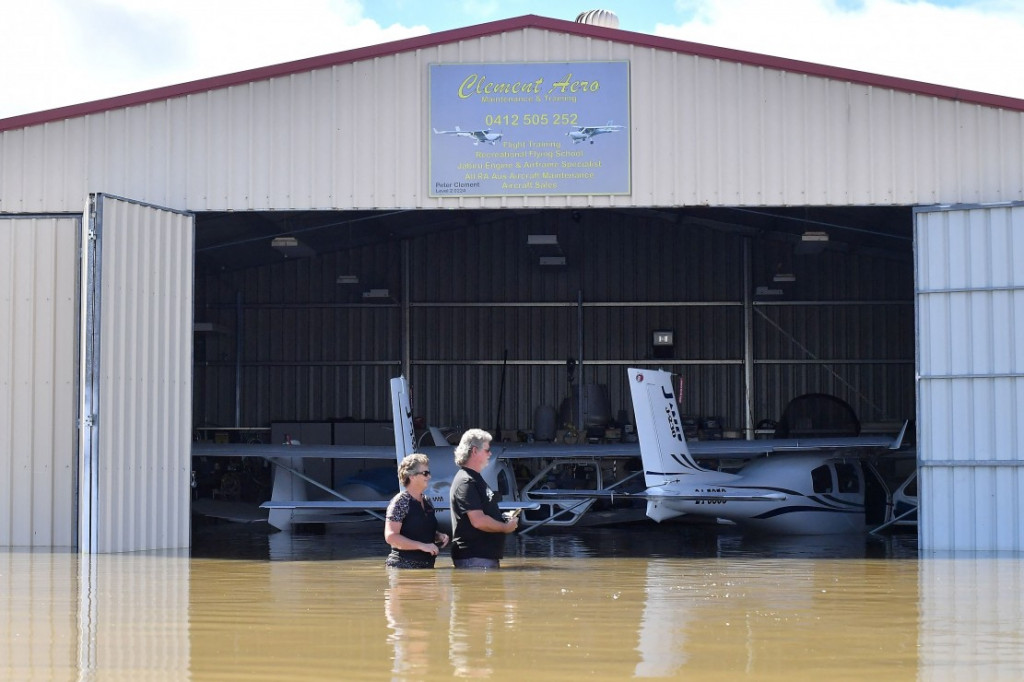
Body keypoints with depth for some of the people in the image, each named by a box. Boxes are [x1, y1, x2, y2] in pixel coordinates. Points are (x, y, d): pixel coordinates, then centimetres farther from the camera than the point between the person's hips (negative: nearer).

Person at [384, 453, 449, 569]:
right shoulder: (400, 502, -10)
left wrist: (439, 536, 6)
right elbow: (391, 537, -18)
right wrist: (422, 546, -20)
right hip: (403, 566, -7)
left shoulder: (427, 501, 13)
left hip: (427, 565, 7)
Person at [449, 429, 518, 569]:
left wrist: (505, 519, 12)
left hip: (488, 555, 11)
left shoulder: (476, 479, 19)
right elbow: (478, 521, -23)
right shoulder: (466, 482, -15)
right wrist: (506, 527, -10)